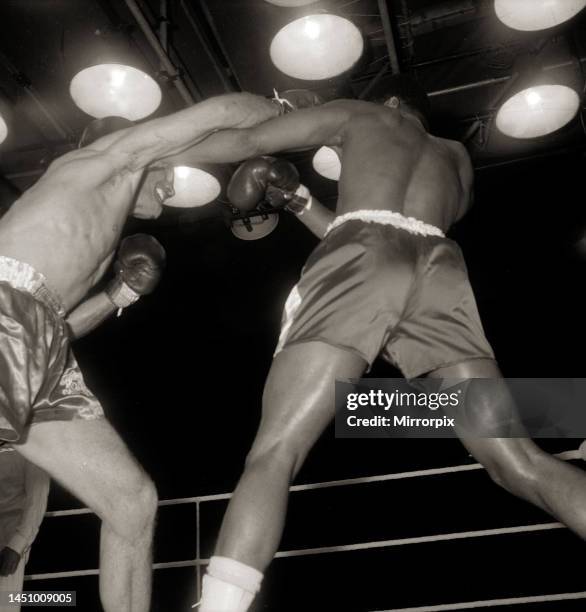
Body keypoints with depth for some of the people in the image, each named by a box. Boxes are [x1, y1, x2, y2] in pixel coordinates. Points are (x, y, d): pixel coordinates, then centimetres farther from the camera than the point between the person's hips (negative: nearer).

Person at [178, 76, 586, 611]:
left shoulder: (359, 116, 32)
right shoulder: (456, 157, 41)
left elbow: (248, 141, 31)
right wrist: (299, 201, 45)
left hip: (361, 256, -3)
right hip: (440, 268, 4)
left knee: (273, 455, -12)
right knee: (518, 461, 0)